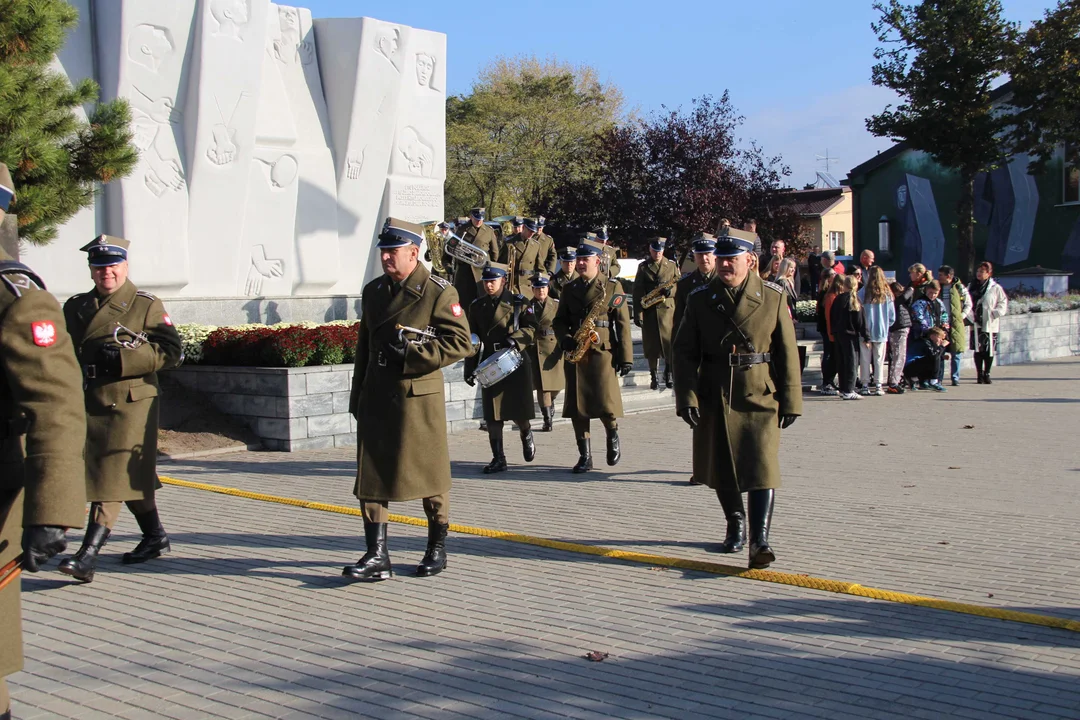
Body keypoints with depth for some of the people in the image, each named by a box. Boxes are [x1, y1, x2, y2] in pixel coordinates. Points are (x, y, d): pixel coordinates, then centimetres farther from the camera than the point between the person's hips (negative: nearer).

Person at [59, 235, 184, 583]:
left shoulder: (147, 306, 0)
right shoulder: (75, 307, 15)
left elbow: (172, 351, -7)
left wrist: (123, 358, -19)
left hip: (131, 402, -6)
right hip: (89, 402, 6)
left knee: (113, 477, -11)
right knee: (133, 477, 15)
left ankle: (88, 555, -15)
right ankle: (156, 537, 30)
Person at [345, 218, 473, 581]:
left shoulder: (439, 292, -7)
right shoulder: (373, 291, 12)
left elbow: (460, 342, -11)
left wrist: (411, 353, -19)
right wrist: (357, 397, 16)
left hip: (419, 397, -5)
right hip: (376, 398, 5)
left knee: (429, 473, 6)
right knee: (372, 473, 0)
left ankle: (437, 548, 23)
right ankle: (377, 556, 4)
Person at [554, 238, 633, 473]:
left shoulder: (612, 286, 3)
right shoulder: (570, 289, 14)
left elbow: (623, 324, 0)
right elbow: (559, 320, 15)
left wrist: (626, 358, -5)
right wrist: (565, 340, -7)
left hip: (603, 351, -4)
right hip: (576, 354, 4)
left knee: (604, 403, -12)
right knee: (576, 405, 1)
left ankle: (613, 434, 20)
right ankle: (585, 456, 9)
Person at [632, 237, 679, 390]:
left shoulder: (672, 266, 9)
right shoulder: (643, 267, 7)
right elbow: (637, 292, 0)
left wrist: (670, 290, -16)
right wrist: (638, 314, -7)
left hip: (667, 310, 0)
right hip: (649, 312, 0)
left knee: (670, 343, -2)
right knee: (651, 345, 4)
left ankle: (668, 374, 12)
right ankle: (653, 376, 12)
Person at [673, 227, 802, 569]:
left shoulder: (773, 297, 0)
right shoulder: (700, 299, 3)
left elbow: (787, 353, 2)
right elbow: (684, 352, 2)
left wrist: (790, 400, -1)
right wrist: (686, 397, -7)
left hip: (760, 398, -2)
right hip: (715, 398, 2)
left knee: (762, 467, -12)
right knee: (721, 466, 12)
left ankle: (760, 541, -13)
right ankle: (735, 525, 33)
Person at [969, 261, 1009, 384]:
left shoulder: (995, 288, -3)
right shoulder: (972, 287, 8)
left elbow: (1003, 302, -1)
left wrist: (996, 313, -13)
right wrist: (970, 316, -3)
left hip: (990, 324, -3)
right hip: (976, 324, 3)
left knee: (989, 350, 2)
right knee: (978, 350, 4)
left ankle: (986, 374, 14)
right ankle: (979, 374, 11)